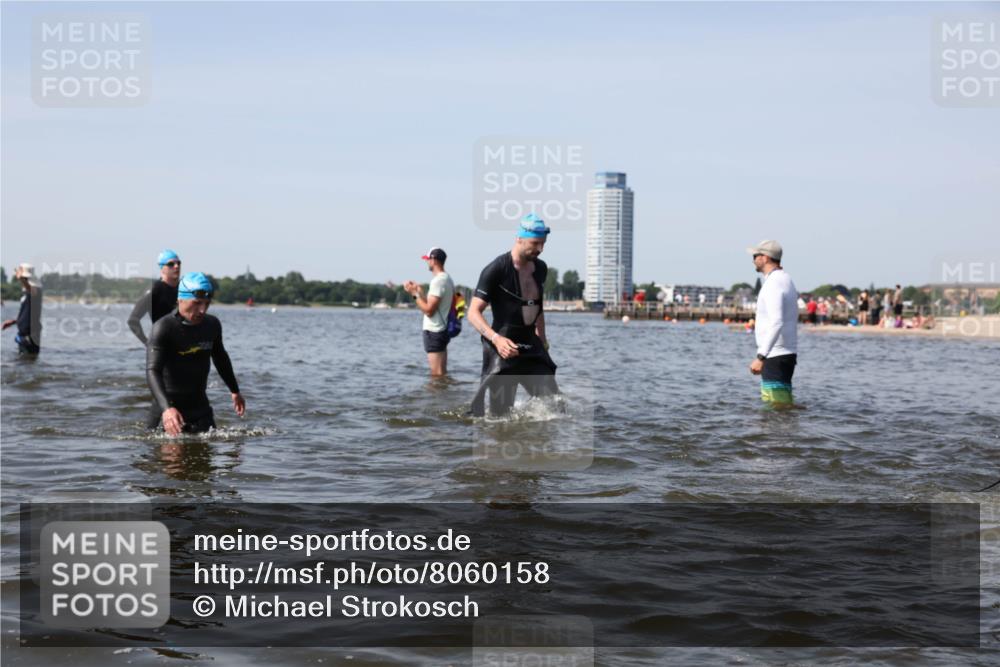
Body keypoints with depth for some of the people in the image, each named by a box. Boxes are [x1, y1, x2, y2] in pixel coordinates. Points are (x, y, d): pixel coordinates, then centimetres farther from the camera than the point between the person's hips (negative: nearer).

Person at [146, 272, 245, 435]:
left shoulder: (212, 325, 2)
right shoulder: (163, 328, -17)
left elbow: (220, 358, 22)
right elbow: (152, 371, -28)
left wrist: (235, 391, 32)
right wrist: (166, 408, -43)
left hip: (199, 405, 5)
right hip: (168, 407, -5)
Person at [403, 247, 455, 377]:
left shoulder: (438, 281, -17)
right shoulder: (447, 279, 14)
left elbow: (429, 311, -20)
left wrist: (415, 294, -12)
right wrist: (420, 292, 17)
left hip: (434, 332, -10)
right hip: (443, 330, 10)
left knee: (437, 374, -8)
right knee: (442, 373, 14)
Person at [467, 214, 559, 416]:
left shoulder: (540, 268, 10)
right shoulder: (496, 270, -13)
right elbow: (473, 313, -16)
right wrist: (496, 338, -31)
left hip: (532, 348, 6)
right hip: (503, 348, -6)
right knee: (500, 415, -6)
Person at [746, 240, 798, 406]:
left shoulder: (773, 283, -15)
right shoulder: (786, 280, 18)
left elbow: (776, 324, -27)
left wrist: (761, 357, -31)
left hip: (775, 355, -11)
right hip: (788, 353, 11)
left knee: (777, 407, -11)